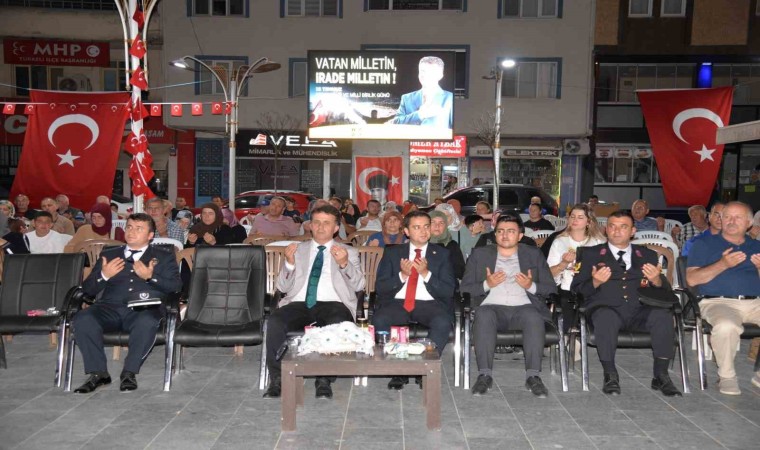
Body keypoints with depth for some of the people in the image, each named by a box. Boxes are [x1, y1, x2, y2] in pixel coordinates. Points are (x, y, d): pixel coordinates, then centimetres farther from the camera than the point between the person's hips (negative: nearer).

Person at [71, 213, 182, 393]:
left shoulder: (163, 257, 21)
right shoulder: (109, 255, 27)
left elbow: (175, 286, 5)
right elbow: (87, 289, 20)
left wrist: (150, 277, -9)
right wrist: (103, 276, 0)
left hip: (144, 309, -2)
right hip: (111, 308, 3)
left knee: (147, 322, -38)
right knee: (82, 320, -29)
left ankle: (130, 372, -21)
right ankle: (98, 373, -16)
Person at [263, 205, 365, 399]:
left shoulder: (348, 252, 17)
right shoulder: (297, 249, 21)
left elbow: (358, 285, 3)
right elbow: (282, 287, 13)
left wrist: (344, 264, -16)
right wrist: (289, 263, -7)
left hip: (332, 304, -1)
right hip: (299, 303, 2)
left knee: (338, 324, -36)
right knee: (275, 321, -30)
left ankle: (324, 379, -20)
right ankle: (277, 379, -16)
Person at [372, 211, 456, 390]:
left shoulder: (442, 254, 12)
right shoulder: (392, 252, 14)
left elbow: (449, 291, 3)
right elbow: (379, 287, 6)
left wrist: (426, 274, -11)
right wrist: (402, 275, -10)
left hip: (429, 304, -1)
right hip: (397, 303, 1)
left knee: (443, 322, -34)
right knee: (379, 320, -30)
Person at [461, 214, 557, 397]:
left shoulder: (534, 255, 19)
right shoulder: (479, 254, 17)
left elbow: (551, 289, 13)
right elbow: (464, 288, 9)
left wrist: (531, 286, -7)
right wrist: (487, 284, -8)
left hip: (523, 307, 1)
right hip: (492, 307, 0)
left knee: (534, 317, -34)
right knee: (483, 315, -35)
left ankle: (533, 376, -30)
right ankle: (484, 375, -31)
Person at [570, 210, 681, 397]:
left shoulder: (647, 255, 20)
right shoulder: (591, 254, 13)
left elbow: (665, 291, 17)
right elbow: (576, 289, 6)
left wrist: (657, 280, -7)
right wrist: (595, 282, -15)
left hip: (640, 312, 3)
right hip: (606, 309, -2)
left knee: (663, 315, -29)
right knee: (606, 316, -37)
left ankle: (661, 376, -17)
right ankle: (610, 376, -24)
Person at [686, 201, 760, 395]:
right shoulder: (704, 244, 12)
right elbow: (691, 279, 0)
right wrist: (723, 265, -11)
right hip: (718, 302, -3)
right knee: (726, 326, -37)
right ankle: (726, 377, -12)